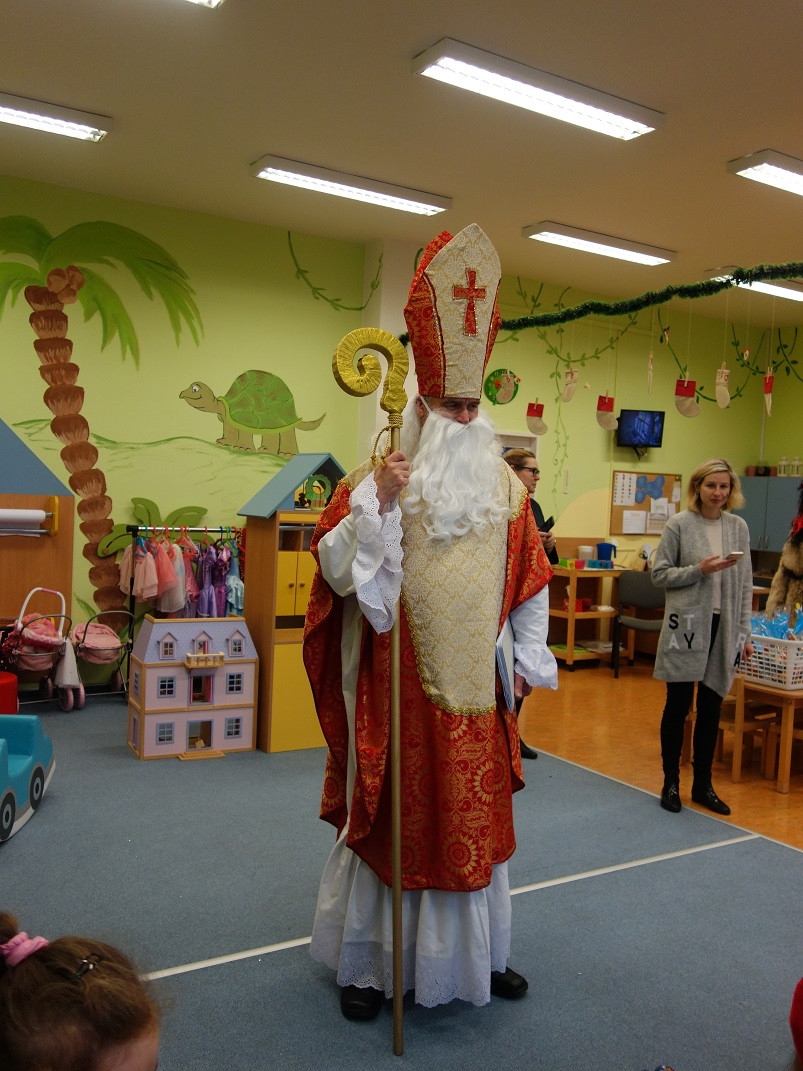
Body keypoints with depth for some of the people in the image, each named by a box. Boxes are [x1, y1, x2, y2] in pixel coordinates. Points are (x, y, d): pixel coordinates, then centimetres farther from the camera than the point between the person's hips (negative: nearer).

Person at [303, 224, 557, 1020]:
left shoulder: (505, 487, 6)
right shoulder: (376, 478, -6)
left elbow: (531, 581, 14)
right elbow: (335, 570, -14)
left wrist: (531, 659, 11)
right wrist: (376, 504, -26)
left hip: (475, 690, 4)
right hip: (399, 687, -4)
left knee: (475, 819, 15)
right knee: (388, 820, 7)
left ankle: (479, 953, 37)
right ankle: (364, 964, 28)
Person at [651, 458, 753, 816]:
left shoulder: (738, 527, 7)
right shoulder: (679, 524, -5)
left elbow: (745, 584, 9)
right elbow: (659, 574, -4)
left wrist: (744, 633, 7)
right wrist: (699, 570, -17)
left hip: (723, 628, 4)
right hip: (687, 626, -3)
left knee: (711, 709, 12)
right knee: (678, 706, 5)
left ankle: (703, 784, 26)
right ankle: (671, 783, 21)